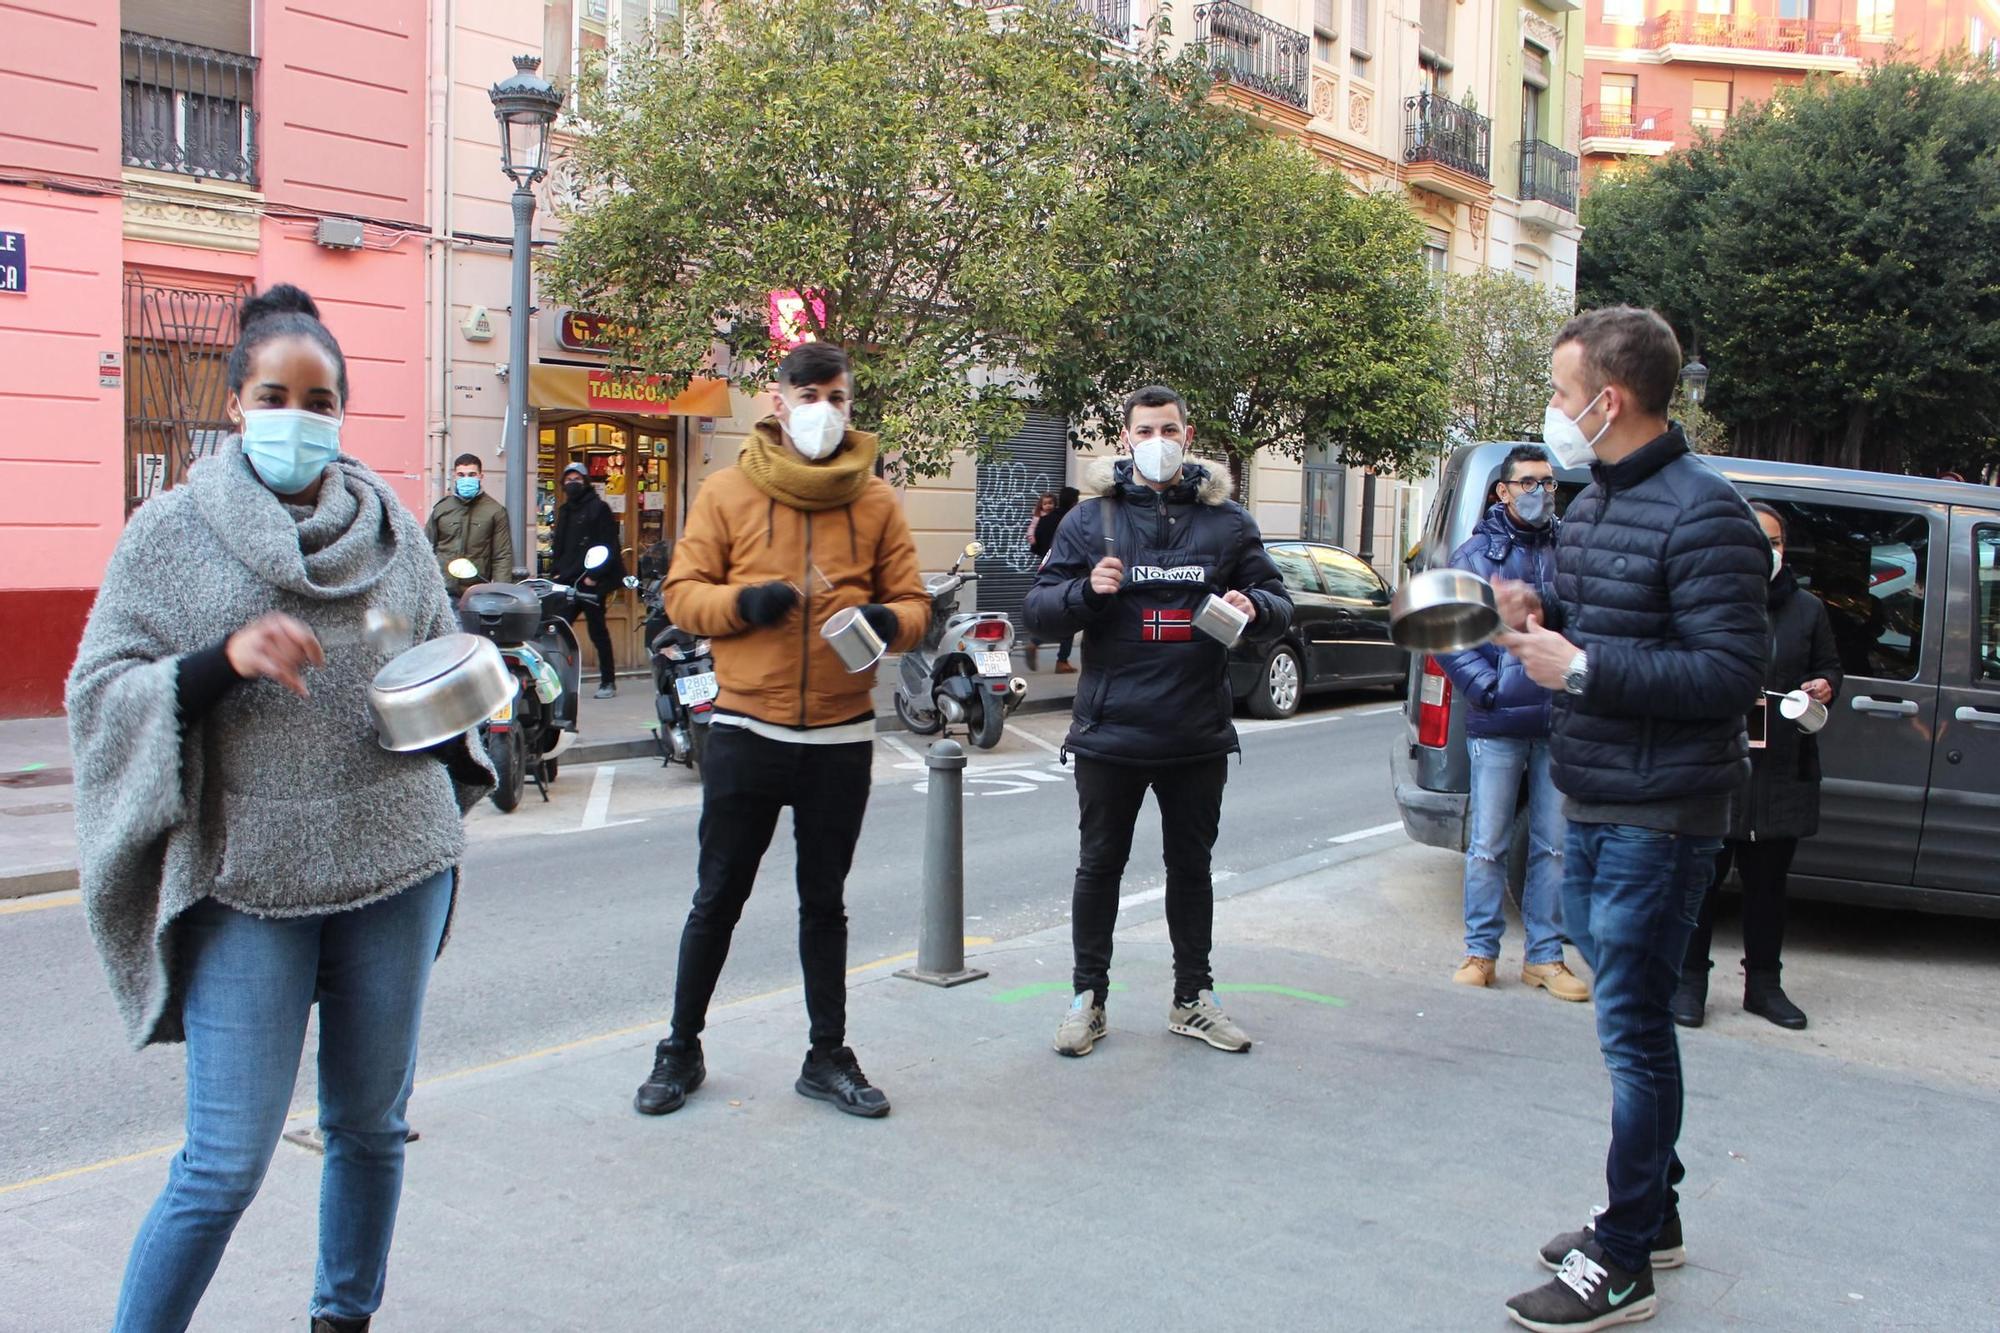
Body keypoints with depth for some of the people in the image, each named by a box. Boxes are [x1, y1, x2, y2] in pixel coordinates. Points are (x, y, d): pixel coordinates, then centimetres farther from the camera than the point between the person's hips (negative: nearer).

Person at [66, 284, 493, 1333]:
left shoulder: (392, 529, 7)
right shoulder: (174, 529, -1)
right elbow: (98, 691, -5)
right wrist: (222, 661, -21)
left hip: (396, 870, 3)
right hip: (248, 881, -3)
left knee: (371, 1127, 16)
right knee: (226, 1165, -3)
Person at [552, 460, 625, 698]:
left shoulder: (598, 508, -3)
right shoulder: (565, 511, 20)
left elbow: (609, 546, -10)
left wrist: (594, 575, -16)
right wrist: (558, 572, 9)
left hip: (590, 582, -7)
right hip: (566, 581, 7)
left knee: (597, 631, -2)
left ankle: (608, 681, 6)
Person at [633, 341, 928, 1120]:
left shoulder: (876, 501, 4)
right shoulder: (728, 492, 0)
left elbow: (913, 603, 4)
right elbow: (682, 593, -1)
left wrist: (885, 621, -18)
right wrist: (745, 602, -20)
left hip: (842, 738, 1)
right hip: (746, 730, -1)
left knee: (825, 901, 14)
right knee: (718, 898, 8)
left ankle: (828, 1056, 25)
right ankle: (680, 1049, 24)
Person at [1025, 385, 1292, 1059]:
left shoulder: (1227, 520, 6)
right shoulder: (1091, 518, 1)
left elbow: (1278, 603, 9)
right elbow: (1039, 610, 0)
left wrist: (1254, 606, -14)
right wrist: (1086, 590, -21)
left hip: (1198, 736, 2)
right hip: (1110, 731, -2)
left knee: (1192, 865, 14)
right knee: (1100, 865, 8)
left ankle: (1193, 997, 27)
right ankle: (1088, 998, 20)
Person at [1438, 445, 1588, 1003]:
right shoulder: (1477, 554, 2)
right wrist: (1486, 685, -12)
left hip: (1559, 726, 3)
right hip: (1498, 727, -3)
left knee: (1554, 847, 8)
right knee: (1488, 847, 3)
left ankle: (1544, 956, 18)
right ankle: (1480, 951, 14)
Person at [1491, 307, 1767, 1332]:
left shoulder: (1702, 514, -17)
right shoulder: (1593, 502, 13)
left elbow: (1731, 672, -22)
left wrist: (1581, 666, -23)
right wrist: (1539, 617, 2)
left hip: (1657, 820, -9)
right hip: (1590, 805, 9)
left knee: (1632, 1029, -2)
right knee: (1625, 1016, 17)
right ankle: (1650, 1216, 32)